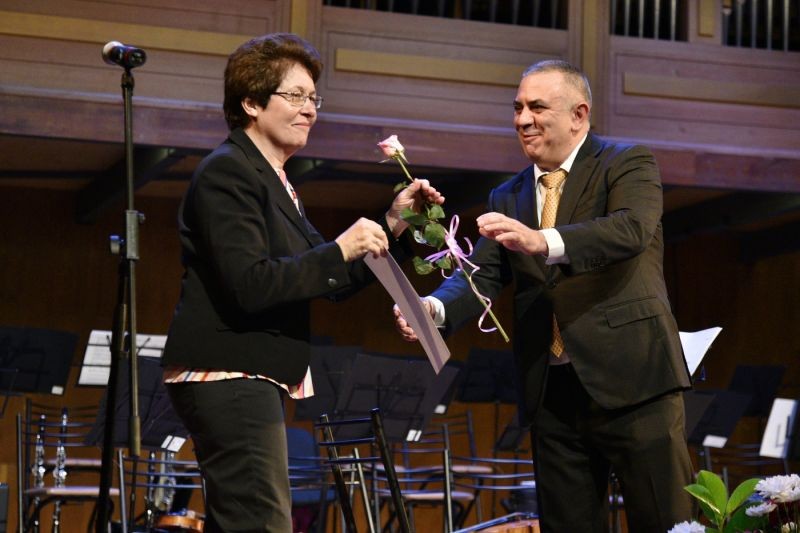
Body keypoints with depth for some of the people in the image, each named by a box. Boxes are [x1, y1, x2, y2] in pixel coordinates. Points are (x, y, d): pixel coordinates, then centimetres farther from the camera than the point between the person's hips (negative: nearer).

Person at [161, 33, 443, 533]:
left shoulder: (273, 180, 19)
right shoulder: (227, 172, -11)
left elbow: (332, 280, 17)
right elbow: (250, 285, -22)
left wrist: (393, 224, 6)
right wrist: (339, 251, -22)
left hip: (254, 379, 11)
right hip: (228, 377, -11)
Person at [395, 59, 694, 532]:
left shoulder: (628, 165, 1)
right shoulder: (508, 199, 16)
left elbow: (632, 229, -18)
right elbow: (483, 276, 6)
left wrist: (543, 241, -33)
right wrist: (435, 308, -16)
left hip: (632, 379, -5)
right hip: (552, 392, 5)